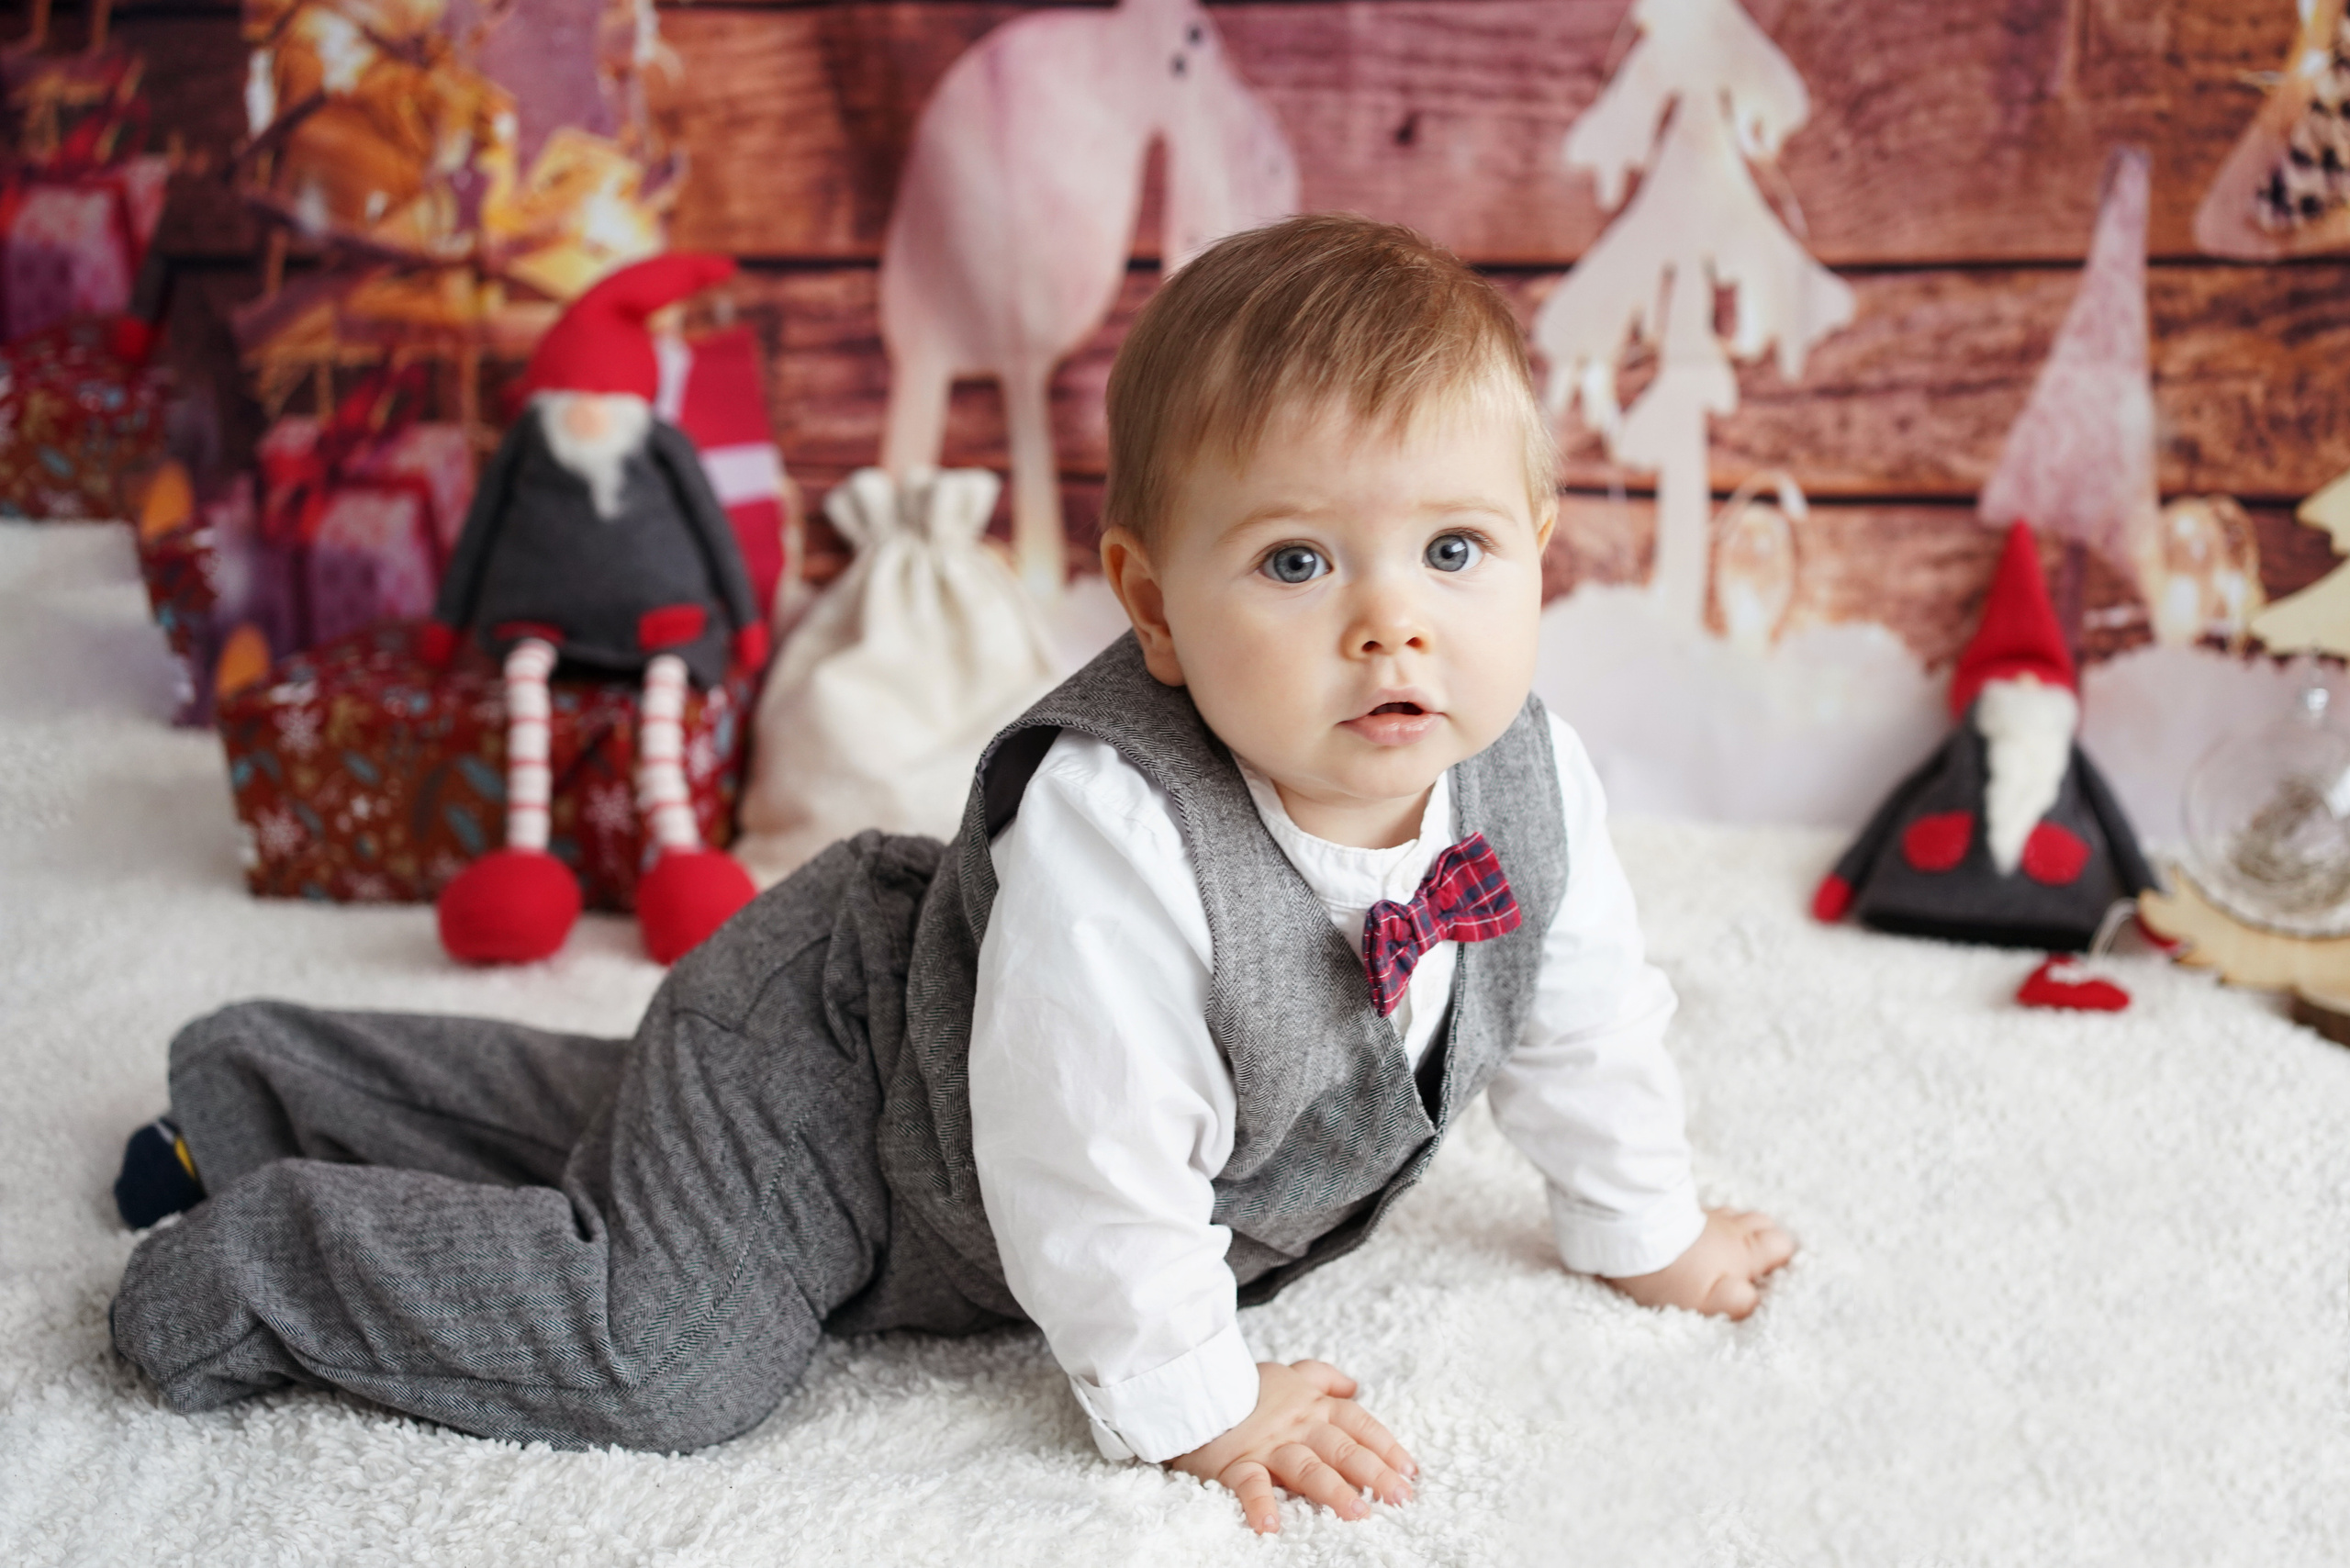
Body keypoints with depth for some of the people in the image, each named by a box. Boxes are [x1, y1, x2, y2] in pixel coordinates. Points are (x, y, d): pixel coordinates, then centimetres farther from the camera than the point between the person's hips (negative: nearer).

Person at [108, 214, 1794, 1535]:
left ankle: (278, 1080, 44)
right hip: (824, 1041, -7)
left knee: (630, 1115, 25)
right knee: (658, 1354, -21)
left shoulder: (1535, 782, -21)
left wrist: (1649, 1235, 12)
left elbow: (1585, 1022, -1)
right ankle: (266, 1257, 1)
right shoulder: (1112, 831, -43)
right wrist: (1197, 1405, -23)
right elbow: (1091, 1171, -35)